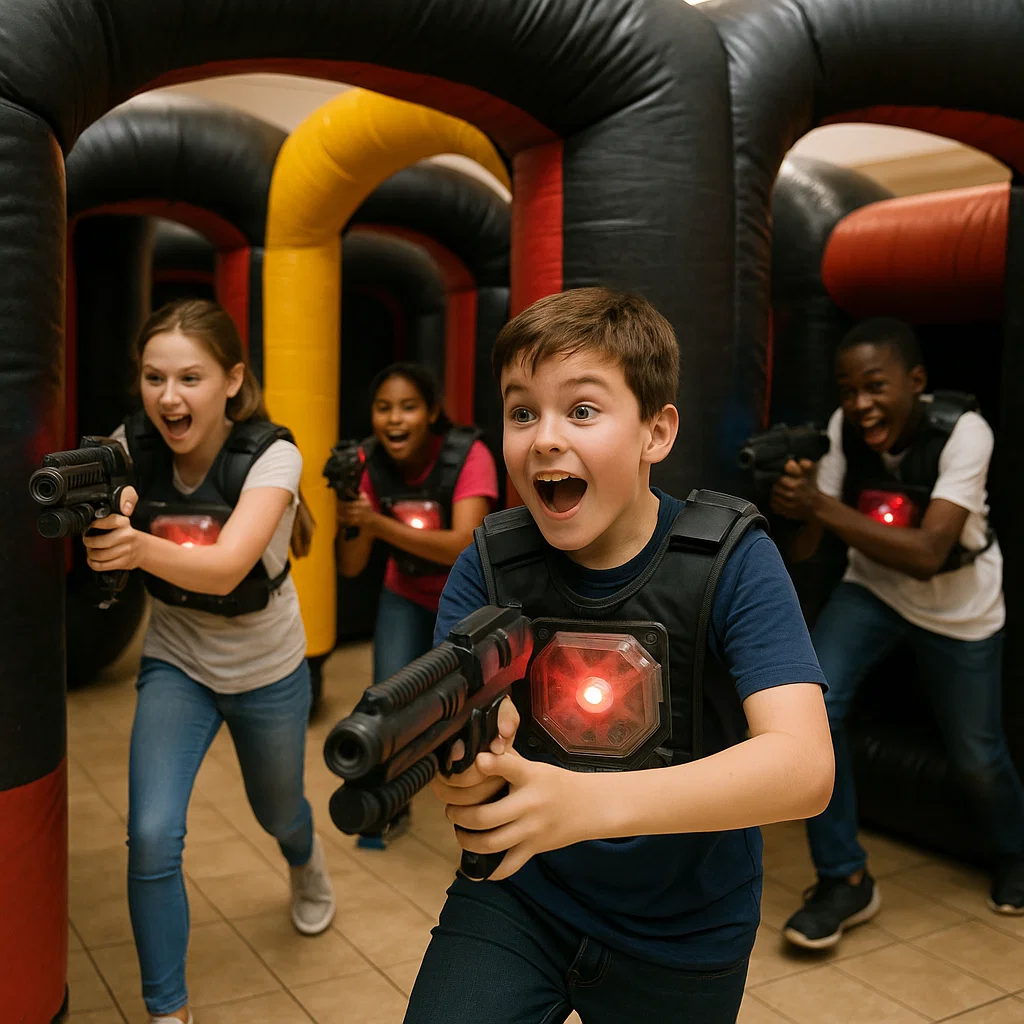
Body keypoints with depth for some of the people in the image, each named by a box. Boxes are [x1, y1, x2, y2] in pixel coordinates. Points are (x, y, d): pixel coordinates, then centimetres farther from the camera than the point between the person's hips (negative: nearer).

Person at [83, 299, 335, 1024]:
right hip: (176, 665, 2)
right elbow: (108, 520, -25)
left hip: (268, 671, -1)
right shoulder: (133, 446, -15)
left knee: (277, 811, 21)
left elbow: (225, 568, -40)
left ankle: (307, 861, 61)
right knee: (152, 837, -14)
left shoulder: (270, 454, -26)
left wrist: (139, 546, -58)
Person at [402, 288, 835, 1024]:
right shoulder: (489, 565, -12)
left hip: (685, 932, 0)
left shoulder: (732, 560, -20)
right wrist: (463, 761, -45)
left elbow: (804, 767, -32)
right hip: (518, 891, 1)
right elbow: (443, 734, -19)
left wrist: (586, 802, -46)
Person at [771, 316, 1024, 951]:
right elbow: (804, 548, -17)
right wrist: (790, 506, -40)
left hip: (959, 607, -2)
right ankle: (845, 880, -3)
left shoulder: (963, 432, -28)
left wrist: (823, 506, -46)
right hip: (872, 590, 2)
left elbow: (927, 556, -37)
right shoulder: (845, 429, -18)